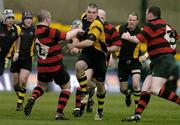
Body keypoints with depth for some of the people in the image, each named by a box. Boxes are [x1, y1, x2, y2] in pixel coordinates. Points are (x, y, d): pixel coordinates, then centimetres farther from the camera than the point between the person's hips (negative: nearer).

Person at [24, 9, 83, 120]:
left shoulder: (37, 32, 4)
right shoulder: (48, 31, -19)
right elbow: (66, 36, -18)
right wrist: (77, 30, 0)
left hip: (42, 67, 6)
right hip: (55, 67, -6)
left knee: (42, 85, 30)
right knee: (66, 87, 13)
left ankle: (32, 99, -1)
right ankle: (59, 113, 5)